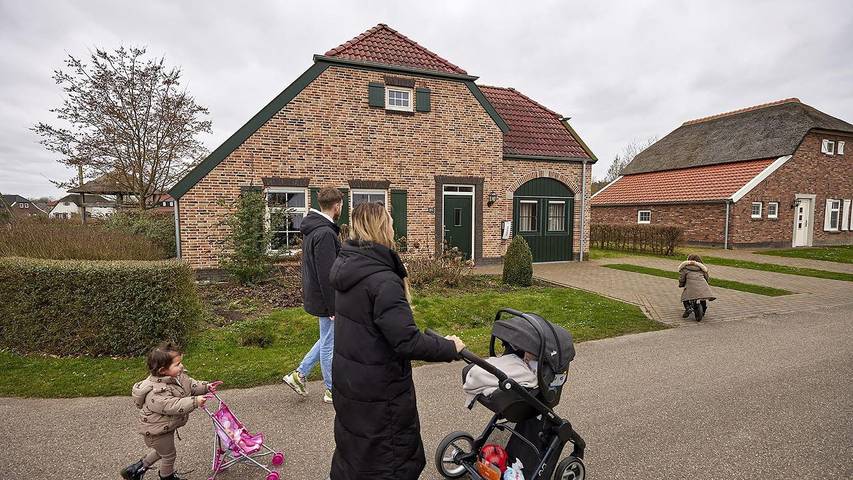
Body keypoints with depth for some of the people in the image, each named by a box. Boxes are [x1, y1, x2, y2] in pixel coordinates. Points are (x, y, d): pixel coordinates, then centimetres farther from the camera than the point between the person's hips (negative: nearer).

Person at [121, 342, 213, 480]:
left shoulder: (177, 375, -12)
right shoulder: (156, 392, -38)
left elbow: (190, 385, 2)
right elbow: (173, 406, -42)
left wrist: (205, 387, -10)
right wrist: (194, 402, -46)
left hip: (165, 425, 8)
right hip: (157, 431, -8)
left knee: (161, 450, 31)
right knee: (169, 454, 16)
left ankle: (136, 469, 47)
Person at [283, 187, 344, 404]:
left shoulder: (311, 228, 8)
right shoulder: (325, 233, -24)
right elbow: (326, 275, -26)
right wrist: (334, 306, -19)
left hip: (314, 294, 10)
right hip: (325, 299, -10)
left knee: (328, 338, 24)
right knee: (330, 343, 5)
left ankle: (299, 374, 28)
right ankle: (332, 390, 22)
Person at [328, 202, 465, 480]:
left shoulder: (346, 267, 1)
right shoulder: (383, 280, -27)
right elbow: (407, 342, -30)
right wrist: (449, 348, -16)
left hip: (347, 381, 8)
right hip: (379, 391, -8)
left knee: (353, 443, 28)